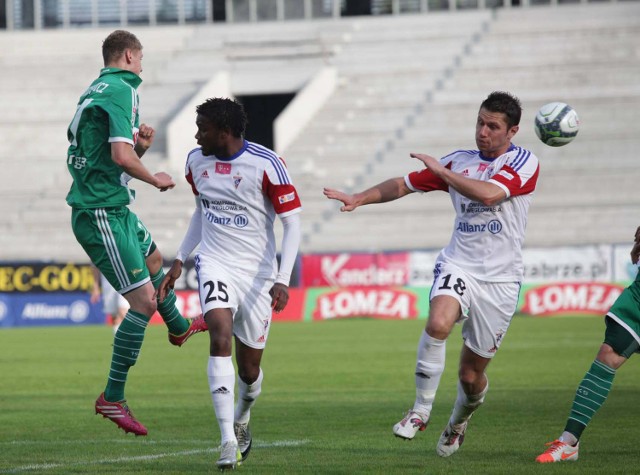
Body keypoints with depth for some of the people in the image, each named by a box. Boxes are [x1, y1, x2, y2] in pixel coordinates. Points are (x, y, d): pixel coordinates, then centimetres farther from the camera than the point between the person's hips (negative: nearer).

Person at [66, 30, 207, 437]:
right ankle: (112, 398, -7)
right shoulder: (121, 90, -16)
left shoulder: (96, 91, 13)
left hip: (114, 208, 10)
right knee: (144, 300, -11)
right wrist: (155, 179, -11)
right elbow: (121, 155, -27)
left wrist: (142, 144, 3)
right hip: (103, 214, -10)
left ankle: (179, 327, 63)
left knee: (154, 258, 35)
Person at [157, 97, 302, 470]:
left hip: (258, 272, -2)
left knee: (249, 369, 5)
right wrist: (180, 260, 15)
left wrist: (283, 280, -20)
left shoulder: (266, 164, -15)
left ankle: (242, 420, 41)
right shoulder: (196, 161, 2)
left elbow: (292, 223, -11)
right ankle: (228, 443, -27)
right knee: (221, 339, -24)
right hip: (215, 266, 2)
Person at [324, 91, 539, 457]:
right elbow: (403, 185, 14)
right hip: (458, 265, 2)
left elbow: (488, 194, -24)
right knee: (438, 323, -31)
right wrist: (360, 198, 0)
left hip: (500, 281, -2)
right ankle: (421, 410, -18)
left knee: (471, 375, 4)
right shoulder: (459, 161, 9)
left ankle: (459, 422, 38)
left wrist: (441, 171, -16)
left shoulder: (524, 163, -6)